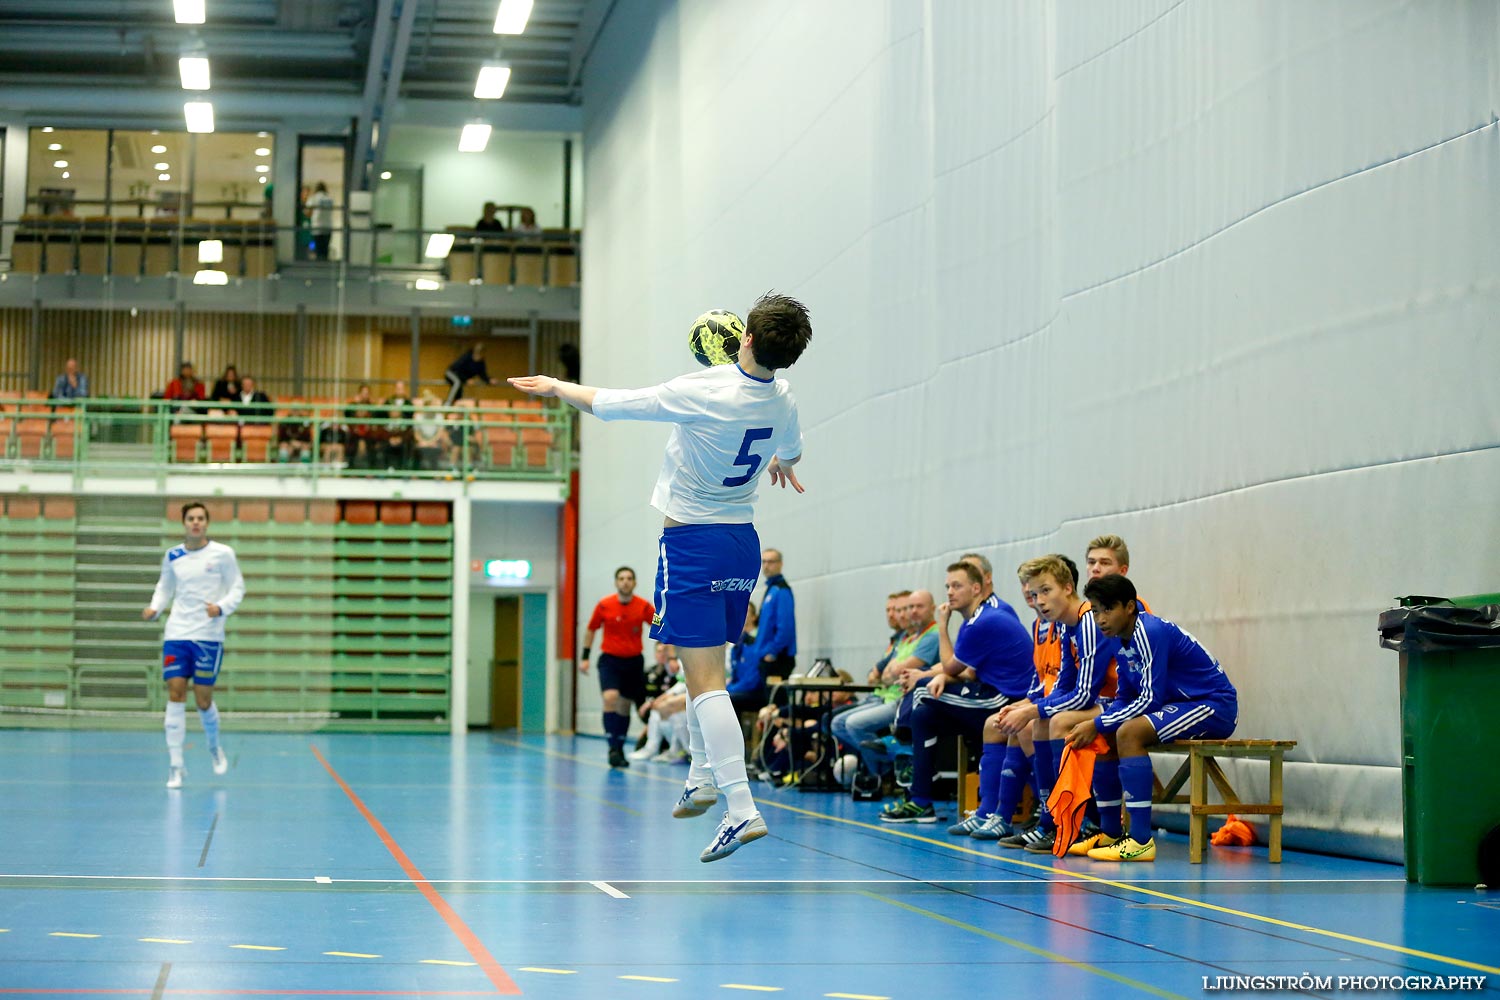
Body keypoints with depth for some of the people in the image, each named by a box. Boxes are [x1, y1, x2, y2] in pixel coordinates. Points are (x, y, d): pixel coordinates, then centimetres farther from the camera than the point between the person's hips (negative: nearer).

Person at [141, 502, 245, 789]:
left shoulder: (222, 554, -2)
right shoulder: (172, 556, 6)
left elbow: (237, 588, 1)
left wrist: (221, 608, -17)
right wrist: (154, 608, 0)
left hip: (209, 636, -2)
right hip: (176, 634, 2)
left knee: (203, 699, 0)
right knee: (176, 694, -7)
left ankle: (214, 747, 31)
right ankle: (175, 765, -3)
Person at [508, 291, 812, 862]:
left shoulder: (701, 393, -20)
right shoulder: (784, 403, 1)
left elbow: (604, 404, -10)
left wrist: (555, 386, 10)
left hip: (693, 542, -7)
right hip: (743, 539, 7)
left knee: (705, 681, -10)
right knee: (704, 666, 24)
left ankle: (742, 811, -19)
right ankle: (703, 778, 31)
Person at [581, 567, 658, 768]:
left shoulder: (644, 606, -6)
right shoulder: (604, 606, -6)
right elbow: (591, 630, 8)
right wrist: (584, 657, 5)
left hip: (634, 661, 2)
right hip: (610, 659, -2)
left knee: (625, 706, 8)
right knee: (610, 698, -23)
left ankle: (620, 749, 24)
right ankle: (613, 748, -22)